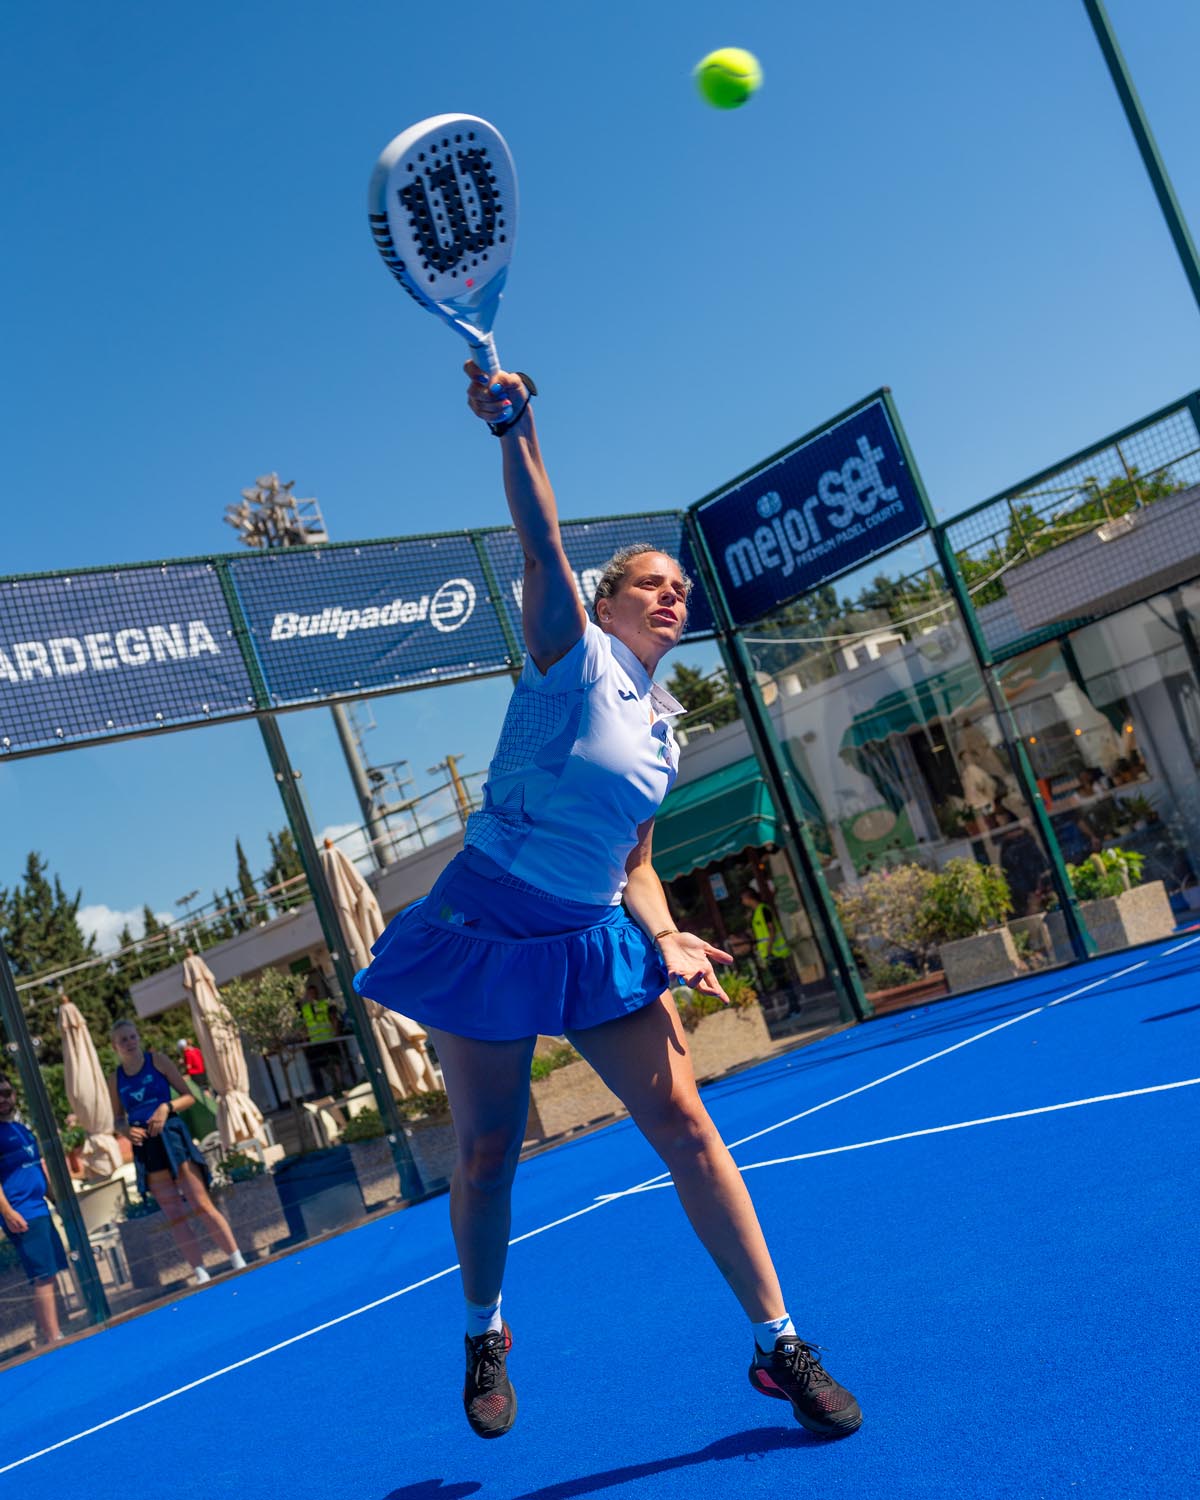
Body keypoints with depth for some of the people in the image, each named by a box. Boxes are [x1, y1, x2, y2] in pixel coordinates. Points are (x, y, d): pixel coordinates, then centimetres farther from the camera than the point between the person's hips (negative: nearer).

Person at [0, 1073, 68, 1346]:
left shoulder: (23, 1128, 17)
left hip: (40, 1210, 8)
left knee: (48, 1276, 11)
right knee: (44, 1277, -11)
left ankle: (46, 1335, 18)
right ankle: (53, 1338, -9)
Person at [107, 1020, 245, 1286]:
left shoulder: (158, 1060, 3)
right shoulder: (115, 1079, 9)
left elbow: (189, 1096, 3)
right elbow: (118, 1119, 16)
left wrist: (167, 1107, -14)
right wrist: (126, 1130, -6)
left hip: (173, 1136, -3)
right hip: (146, 1147, 3)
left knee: (201, 1205, -7)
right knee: (175, 1216, 2)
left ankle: (238, 1262, -3)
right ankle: (200, 1274, 7)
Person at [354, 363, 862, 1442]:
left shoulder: (665, 727, 12)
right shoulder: (575, 656, -6)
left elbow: (632, 858, 15)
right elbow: (542, 546, -24)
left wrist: (665, 937, -2)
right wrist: (518, 428, -38)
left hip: (596, 939, 5)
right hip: (490, 928, -5)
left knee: (683, 1123, -3)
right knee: (487, 1153, 5)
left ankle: (778, 1343, 6)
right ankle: (484, 1333, 31)